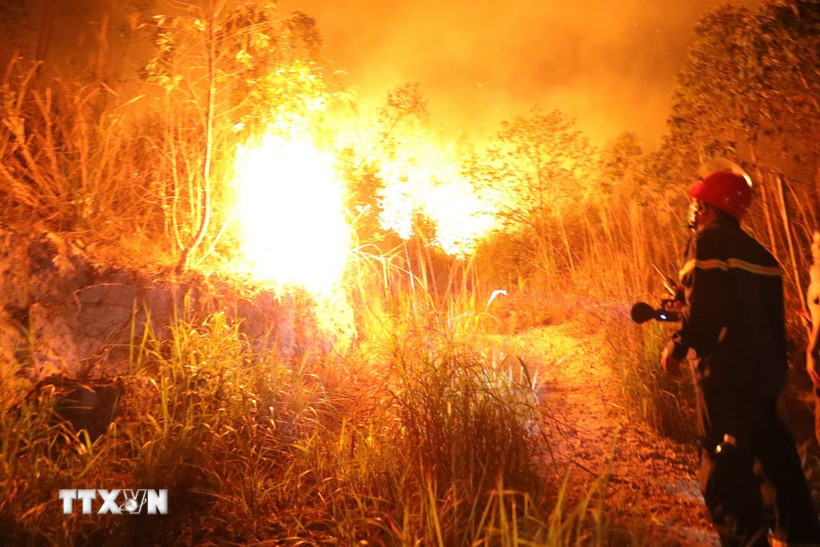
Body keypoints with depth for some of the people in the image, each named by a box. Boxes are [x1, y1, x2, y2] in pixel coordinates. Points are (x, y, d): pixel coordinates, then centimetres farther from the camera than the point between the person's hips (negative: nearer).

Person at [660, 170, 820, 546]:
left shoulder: (709, 240, -11)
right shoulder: (756, 251, 14)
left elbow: (703, 307, -21)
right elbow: (744, 308, 15)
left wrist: (677, 348, -11)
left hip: (727, 373, -9)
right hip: (765, 370, 9)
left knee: (724, 471, -1)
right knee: (776, 457, 22)